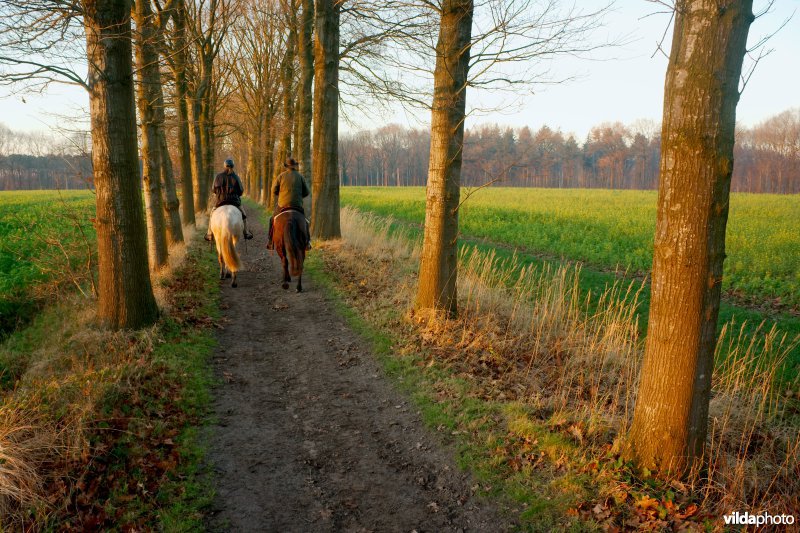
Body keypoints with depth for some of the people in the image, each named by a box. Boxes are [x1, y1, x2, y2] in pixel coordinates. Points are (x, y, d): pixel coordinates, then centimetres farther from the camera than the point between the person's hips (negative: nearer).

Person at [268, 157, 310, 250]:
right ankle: (307, 241, 11)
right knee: (304, 221, 23)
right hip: (298, 205, 1)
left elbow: (274, 190, 1)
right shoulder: (300, 176, 3)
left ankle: (271, 242, 13)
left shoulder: (281, 176, -1)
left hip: (283, 205, -1)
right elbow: (307, 192, 4)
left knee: (272, 219, 19)